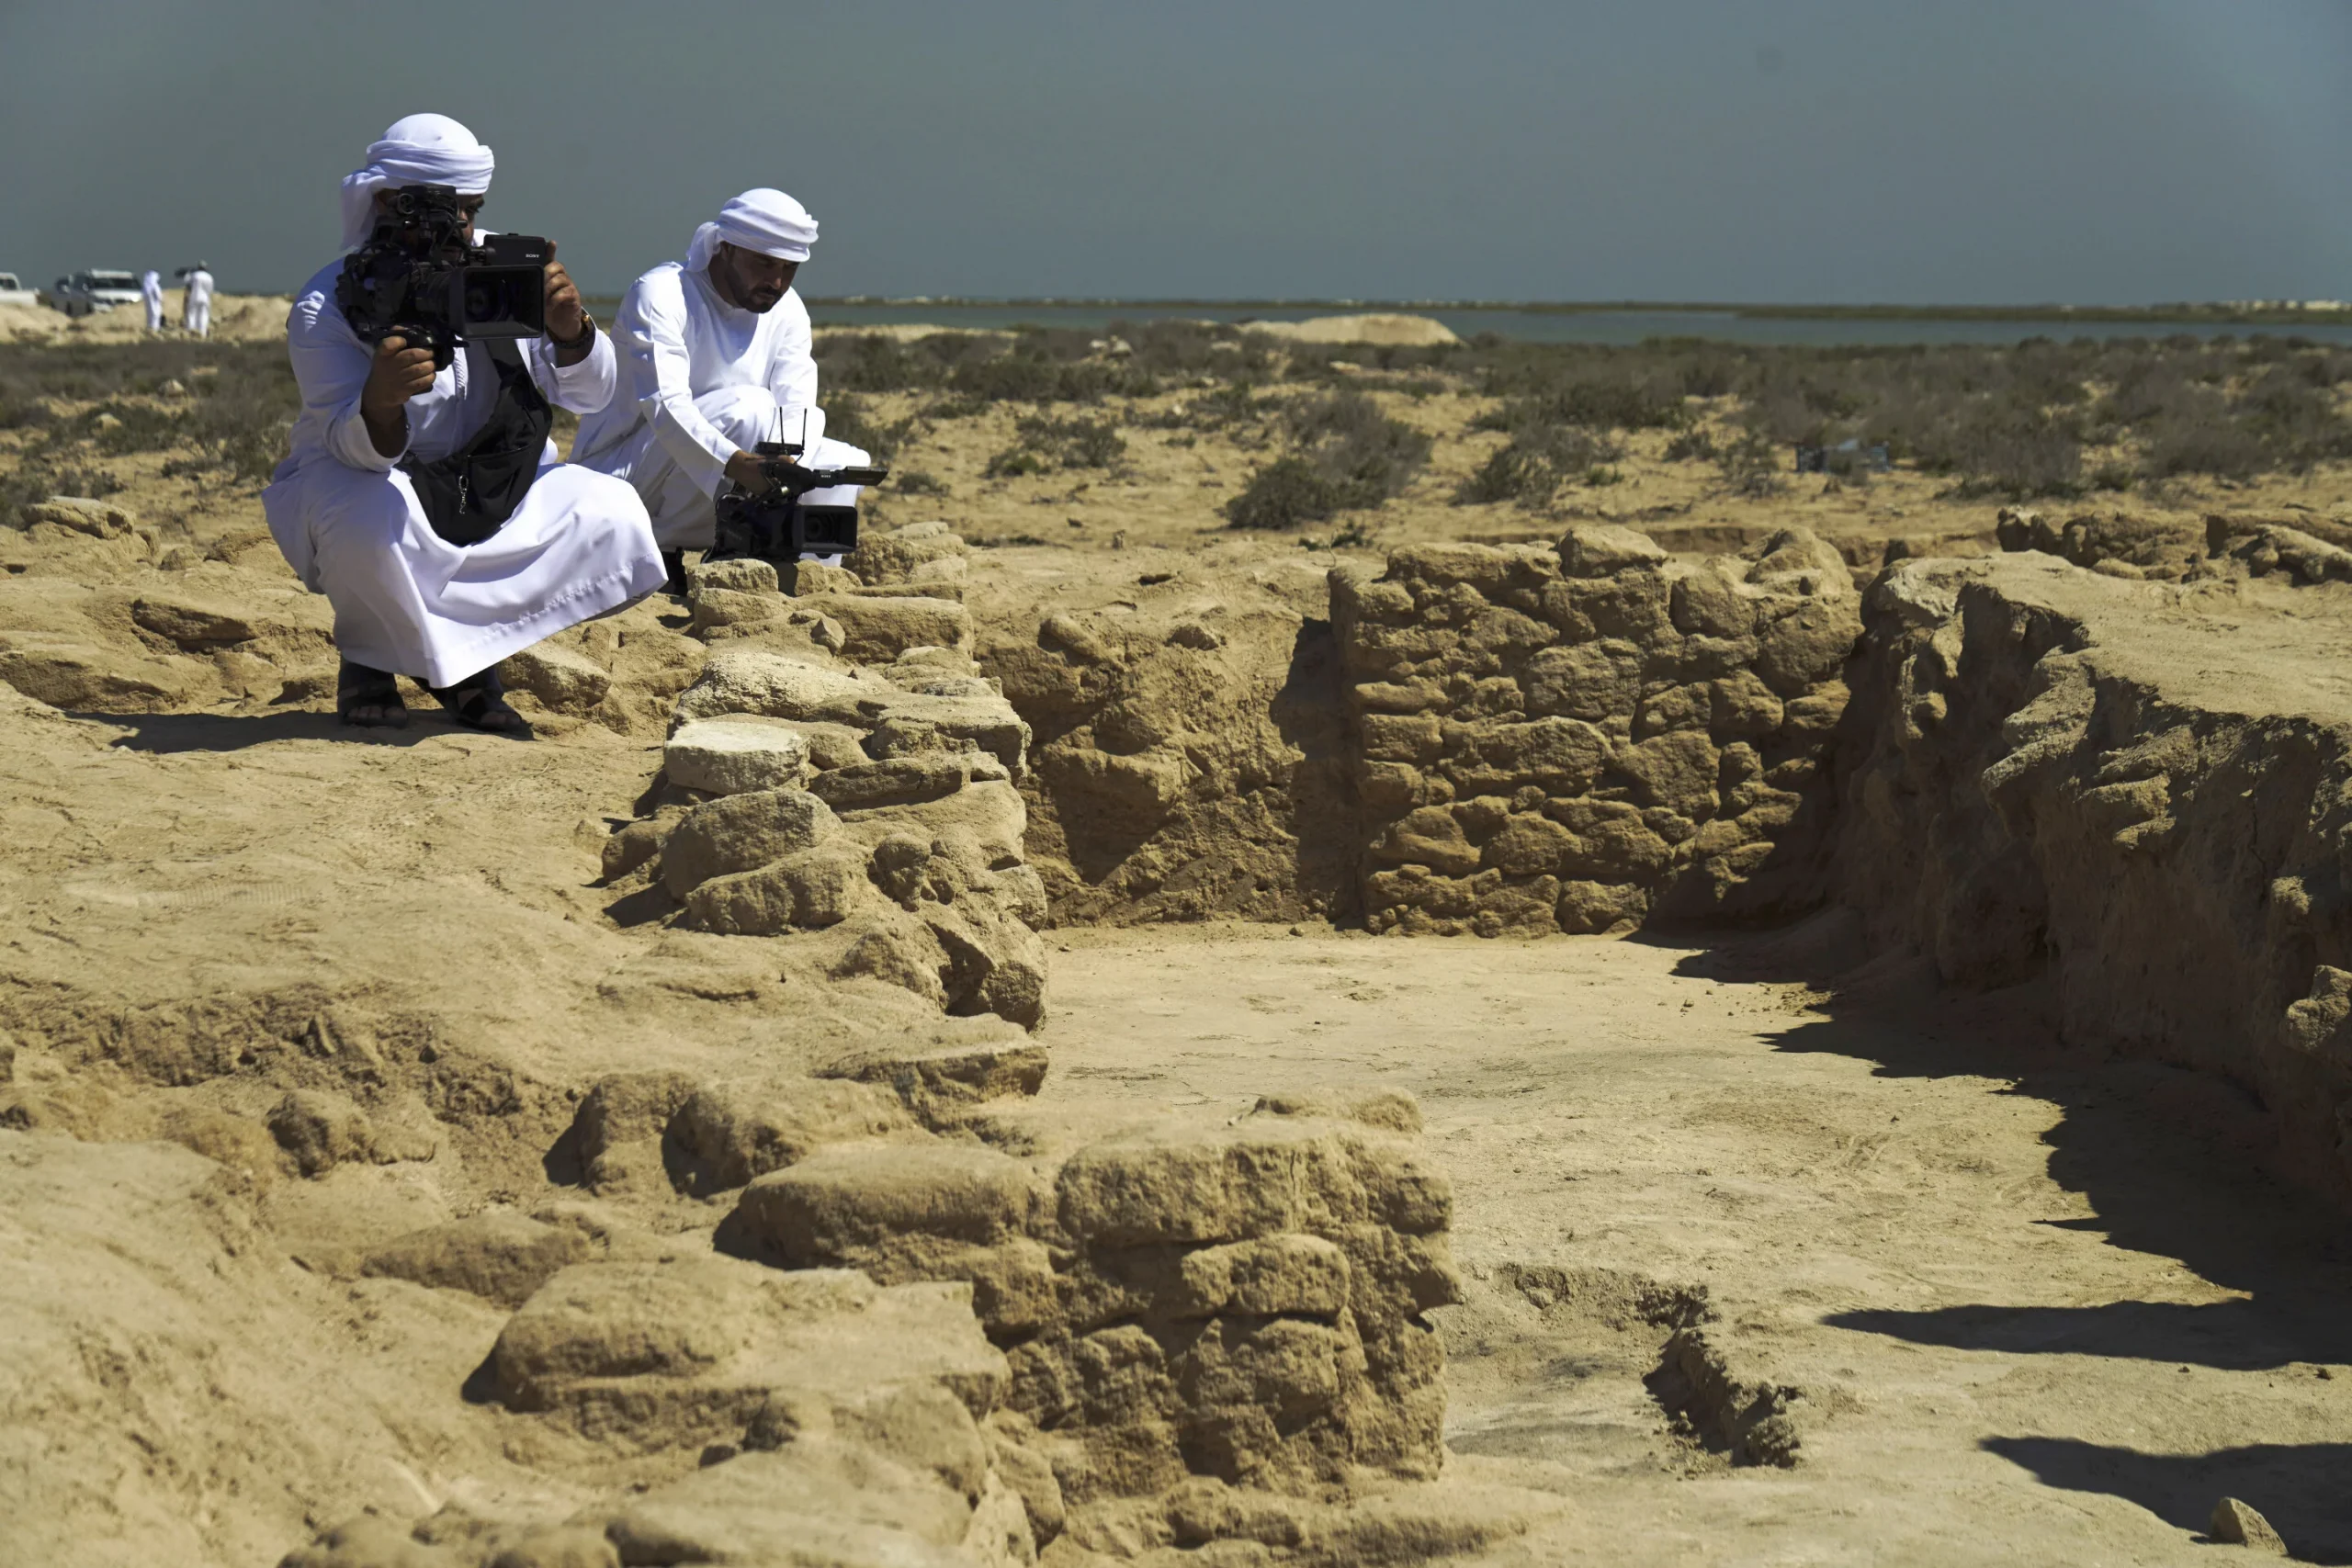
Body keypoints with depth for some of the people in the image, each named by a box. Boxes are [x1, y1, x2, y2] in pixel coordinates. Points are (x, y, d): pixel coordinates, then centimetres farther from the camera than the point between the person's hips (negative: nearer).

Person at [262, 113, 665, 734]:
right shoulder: (326, 307, -18)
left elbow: (589, 394, -5)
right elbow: (357, 448, -27)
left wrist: (569, 328, -28)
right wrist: (379, 404, -51)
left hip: (491, 488, 5)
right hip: (362, 480, -5)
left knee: (613, 514, -18)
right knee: (373, 519, -40)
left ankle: (465, 657, -4)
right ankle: (370, 660, -6)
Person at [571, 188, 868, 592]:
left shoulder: (788, 311, 3)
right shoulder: (659, 295, -18)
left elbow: (798, 410, -8)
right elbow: (665, 405, -32)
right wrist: (737, 464, -48)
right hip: (618, 478, -7)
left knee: (848, 464, -5)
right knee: (747, 409, -30)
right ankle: (661, 556, -18)